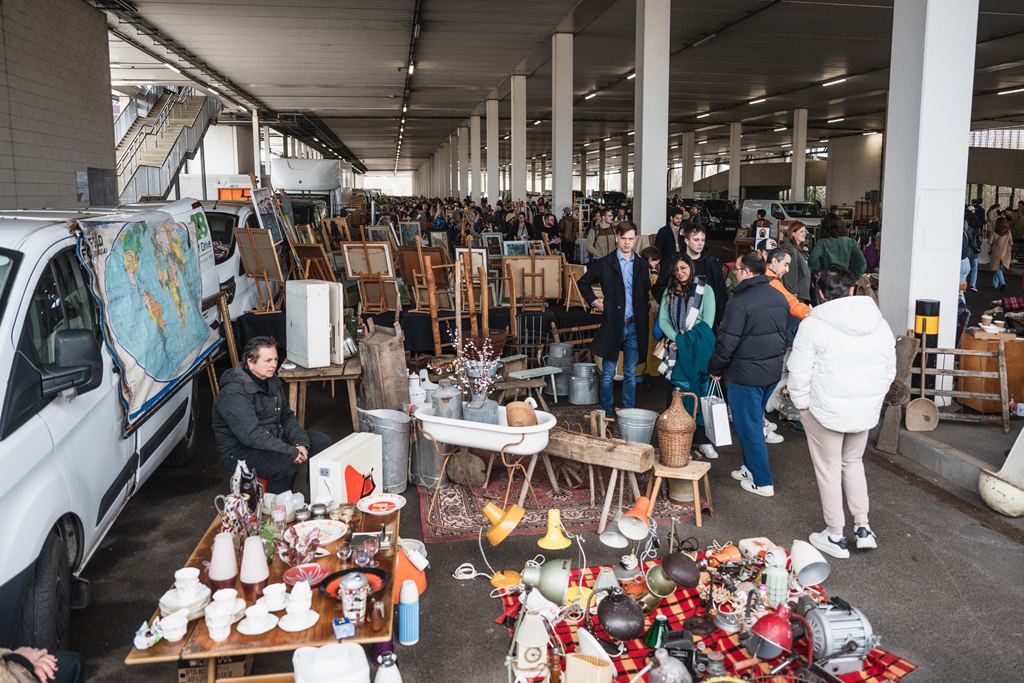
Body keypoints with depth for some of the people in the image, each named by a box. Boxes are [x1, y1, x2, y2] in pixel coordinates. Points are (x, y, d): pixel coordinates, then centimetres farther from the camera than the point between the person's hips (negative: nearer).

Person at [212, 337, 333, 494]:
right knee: (283, 466, -35)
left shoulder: (272, 380, 5)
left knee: (323, 441, 1)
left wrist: (300, 443, -8)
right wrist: (291, 452, -28)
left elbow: (287, 416, 10)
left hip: (273, 438, 9)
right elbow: (251, 435, -31)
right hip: (240, 450, -9)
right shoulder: (234, 393, -24)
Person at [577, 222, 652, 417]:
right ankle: (606, 413, 14)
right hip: (612, 326, -3)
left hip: (634, 327, 3)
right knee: (608, 373, 3)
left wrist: (641, 310, 8)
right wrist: (595, 302, 1)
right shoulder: (604, 264, 1)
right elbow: (583, 283, 11)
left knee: (631, 373, 10)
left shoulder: (641, 266, 9)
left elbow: (647, 292, 22)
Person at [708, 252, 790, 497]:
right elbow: (786, 335, 16)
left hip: (746, 375, -8)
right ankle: (751, 467, 34)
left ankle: (762, 482, 10)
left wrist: (715, 369, -2)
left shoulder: (740, 302, -20)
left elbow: (727, 342, -17)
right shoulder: (780, 298, 6)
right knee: (754, 420, 22)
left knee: (748, 426, 3)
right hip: (773, 372, 8)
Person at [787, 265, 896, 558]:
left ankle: (835, 536, 20)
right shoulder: (880, 324, 1)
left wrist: (802, 405, 1)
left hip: (826, 411, -5)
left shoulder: (813, 325, -14)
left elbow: (799, 373, -12)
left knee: (828, 470, 9)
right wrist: (872, 399, 18)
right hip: (867, 411, 5)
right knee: (853, 462, 25)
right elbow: (889, 371, 8)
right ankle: (863, 527, 25)